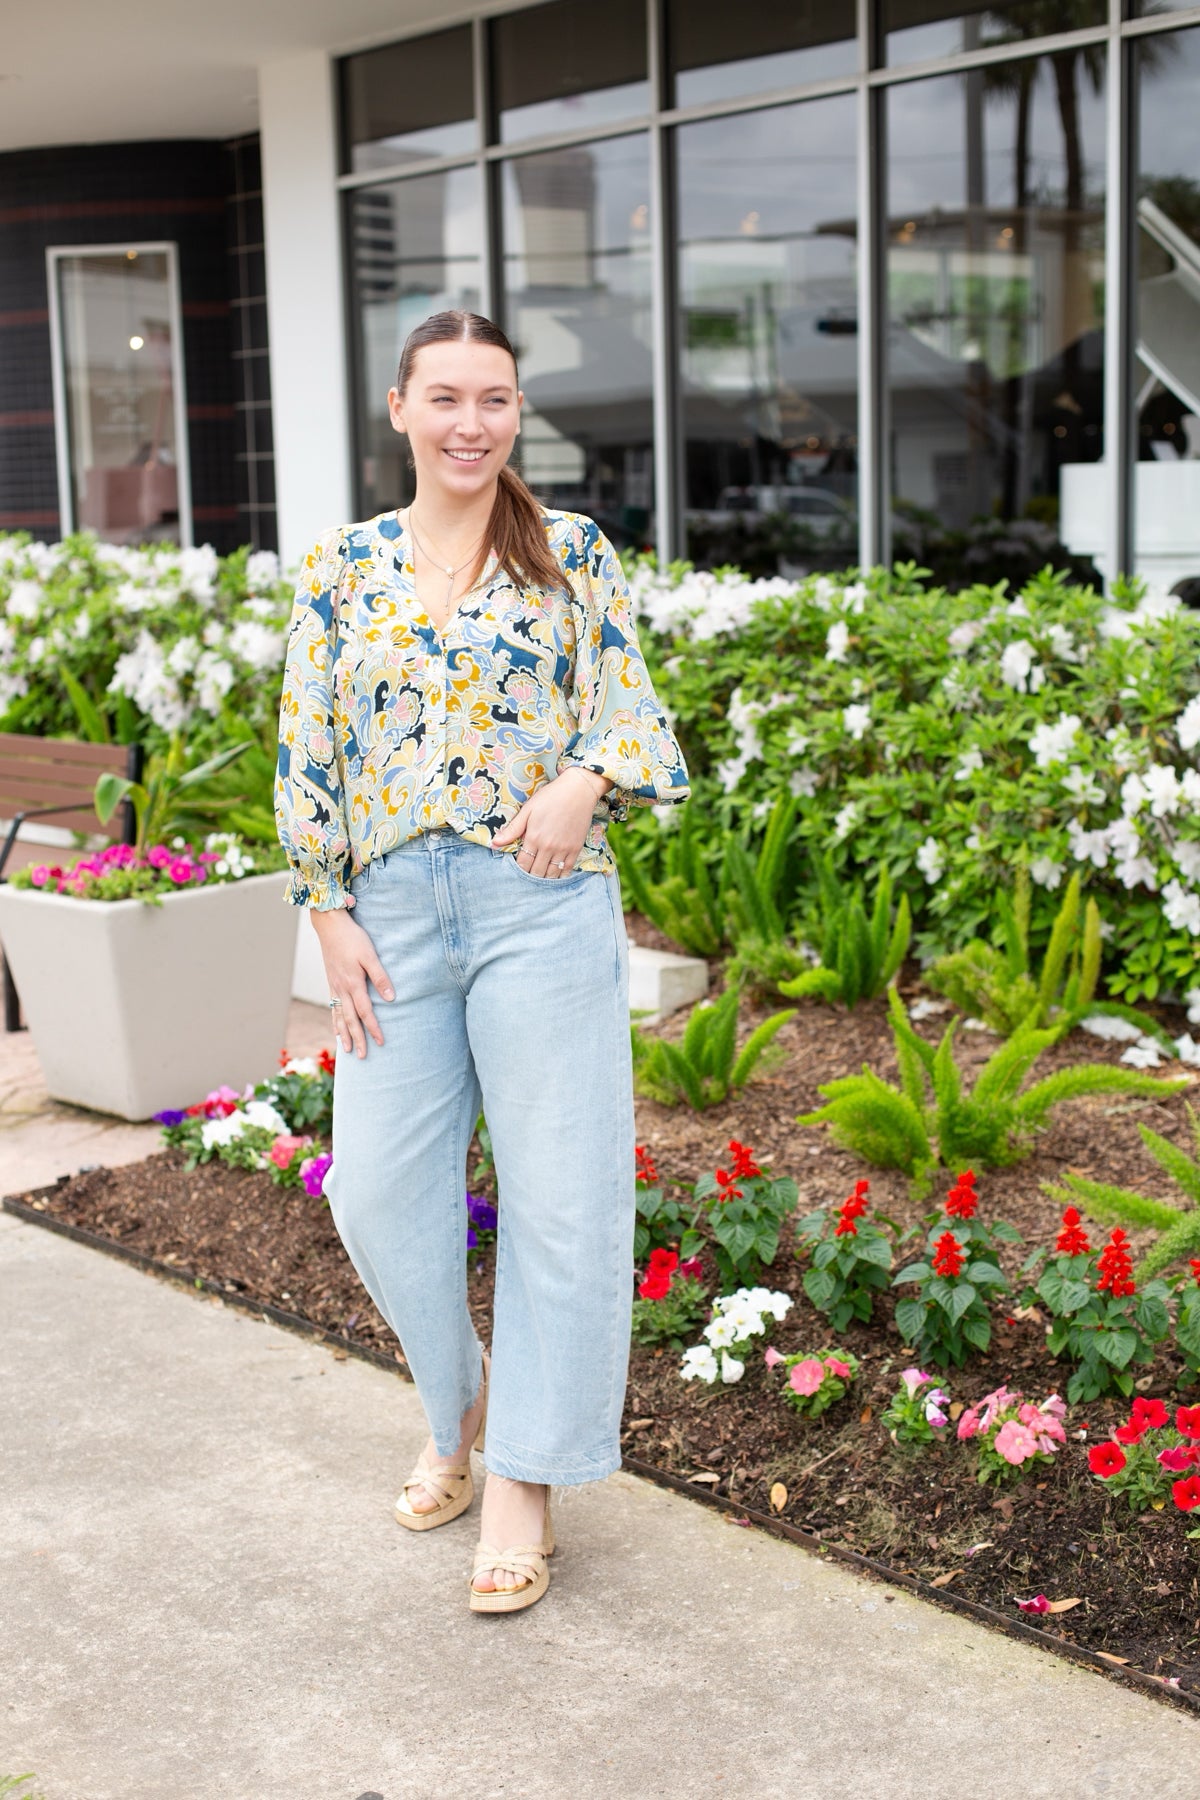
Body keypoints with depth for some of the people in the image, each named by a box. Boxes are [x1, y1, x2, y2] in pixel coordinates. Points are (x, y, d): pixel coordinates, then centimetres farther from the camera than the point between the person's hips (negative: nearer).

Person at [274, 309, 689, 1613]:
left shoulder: (574, 555, 4)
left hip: (544, 905, -2)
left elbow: (632, 716, 3)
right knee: (378, 1191, 5)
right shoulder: (342, 568, 8)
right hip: (395, 909, 2)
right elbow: (308, 759, 8)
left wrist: (585, 782, -18)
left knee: (559, 1189, -1)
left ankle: (523, 1476, 16)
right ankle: (459, 1403, 34)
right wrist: (328, 918, 1)